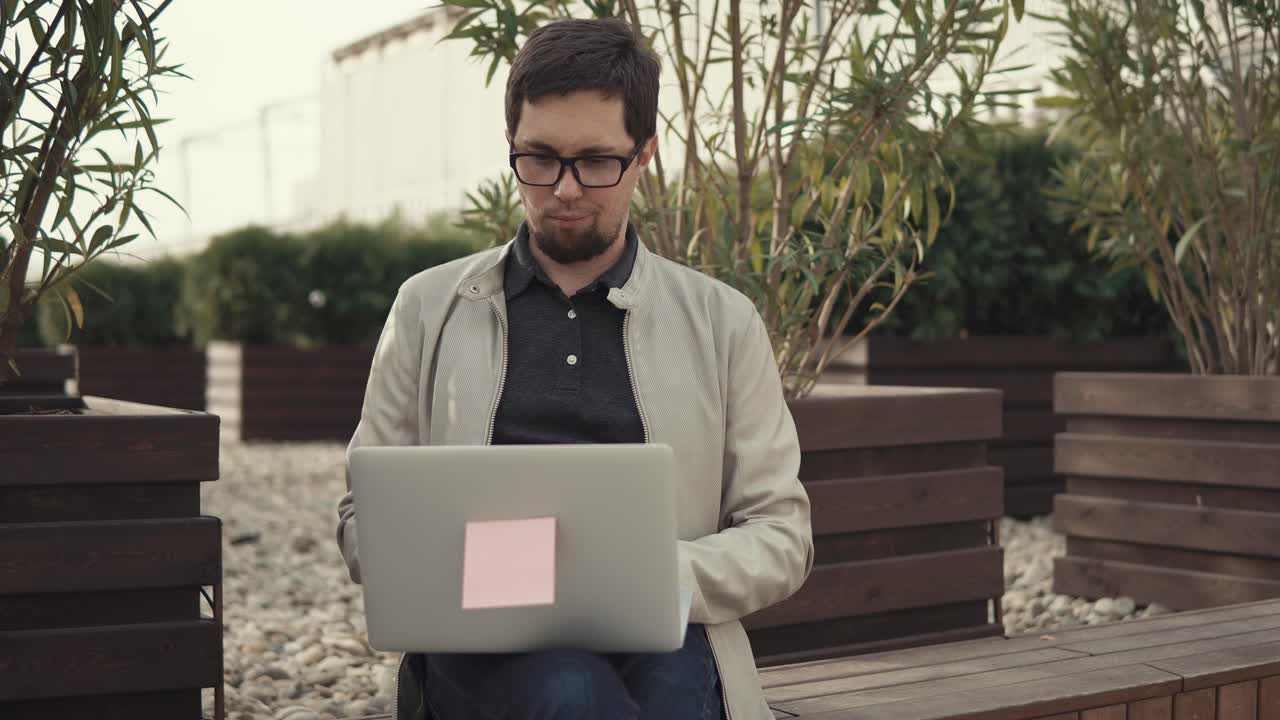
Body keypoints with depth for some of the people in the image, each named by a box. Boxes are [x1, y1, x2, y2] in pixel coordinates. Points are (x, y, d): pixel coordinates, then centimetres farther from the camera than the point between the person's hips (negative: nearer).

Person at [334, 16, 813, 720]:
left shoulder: (722, 320, 12)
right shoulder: (429, 308, 14)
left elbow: (780, 536, 10)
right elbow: (364, 516, 16)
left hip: (657, 636, 1)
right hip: (485, 646, -1)